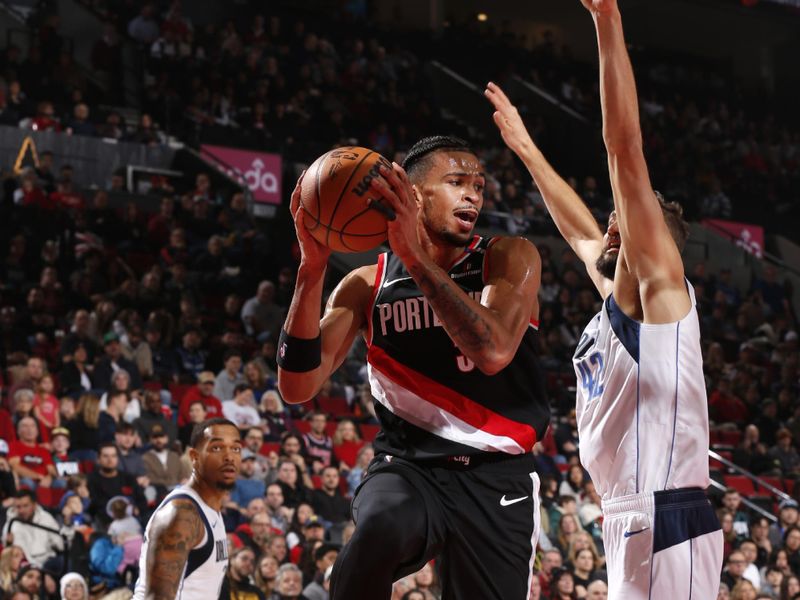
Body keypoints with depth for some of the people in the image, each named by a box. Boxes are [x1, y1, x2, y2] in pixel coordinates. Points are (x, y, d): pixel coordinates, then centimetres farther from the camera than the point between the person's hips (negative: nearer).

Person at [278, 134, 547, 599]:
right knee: (379, 529, -35)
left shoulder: (509, 259, -1)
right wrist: (312, 266, -17)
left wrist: (415, 255, -27)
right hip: (407, 466, -1)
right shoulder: (367, 285, 3)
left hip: (496, 477, 1)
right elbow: (299, 387, -7)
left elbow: (494, 351, -22)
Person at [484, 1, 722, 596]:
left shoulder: (658, 284, -2)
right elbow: (578, 231, 39)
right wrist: (526, 149, 48)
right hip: (632, 524, 9)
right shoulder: (616, 303, 20)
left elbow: (626, 146, -10)